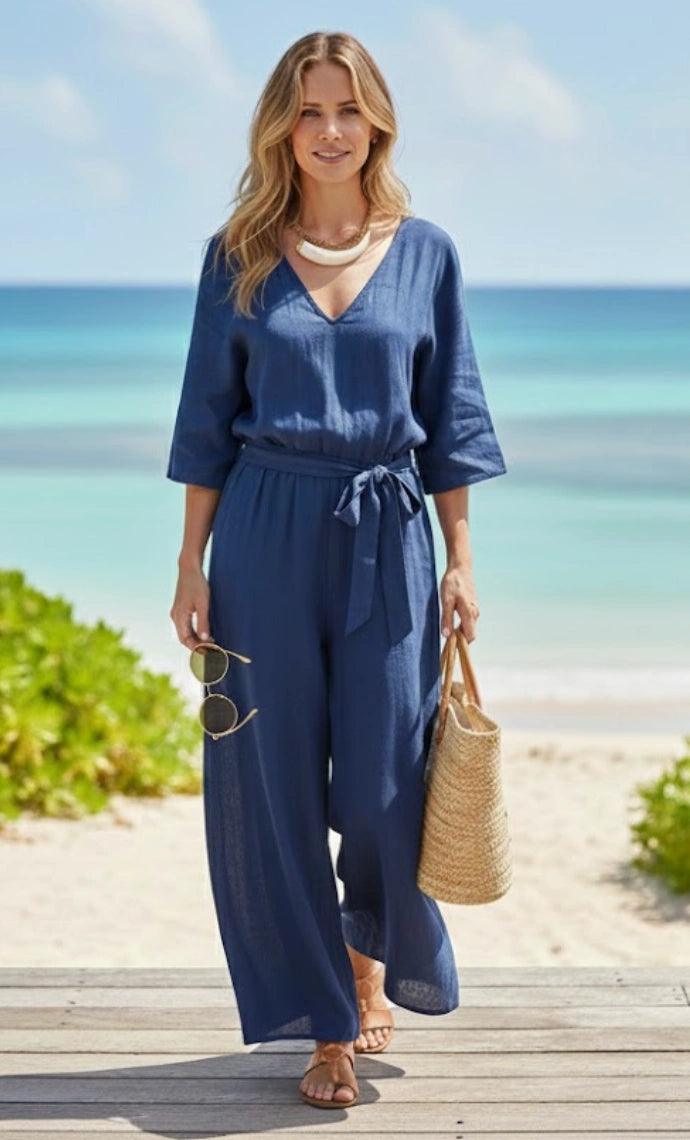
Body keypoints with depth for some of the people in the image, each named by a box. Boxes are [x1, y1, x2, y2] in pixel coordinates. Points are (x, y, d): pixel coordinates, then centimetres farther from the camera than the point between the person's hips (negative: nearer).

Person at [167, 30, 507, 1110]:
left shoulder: (425, 253, 4)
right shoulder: (239, 256, 3)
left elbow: (449, 423, 6)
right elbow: (207, 422, 5)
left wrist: (460, 561, 2)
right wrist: (191, 566, 0)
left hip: (387, 538, 0)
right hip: (267, 535, 0)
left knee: (383, 785, 1)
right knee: (271, 785, 1)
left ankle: (371, 956, 34)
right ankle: (329, 1028, 16)